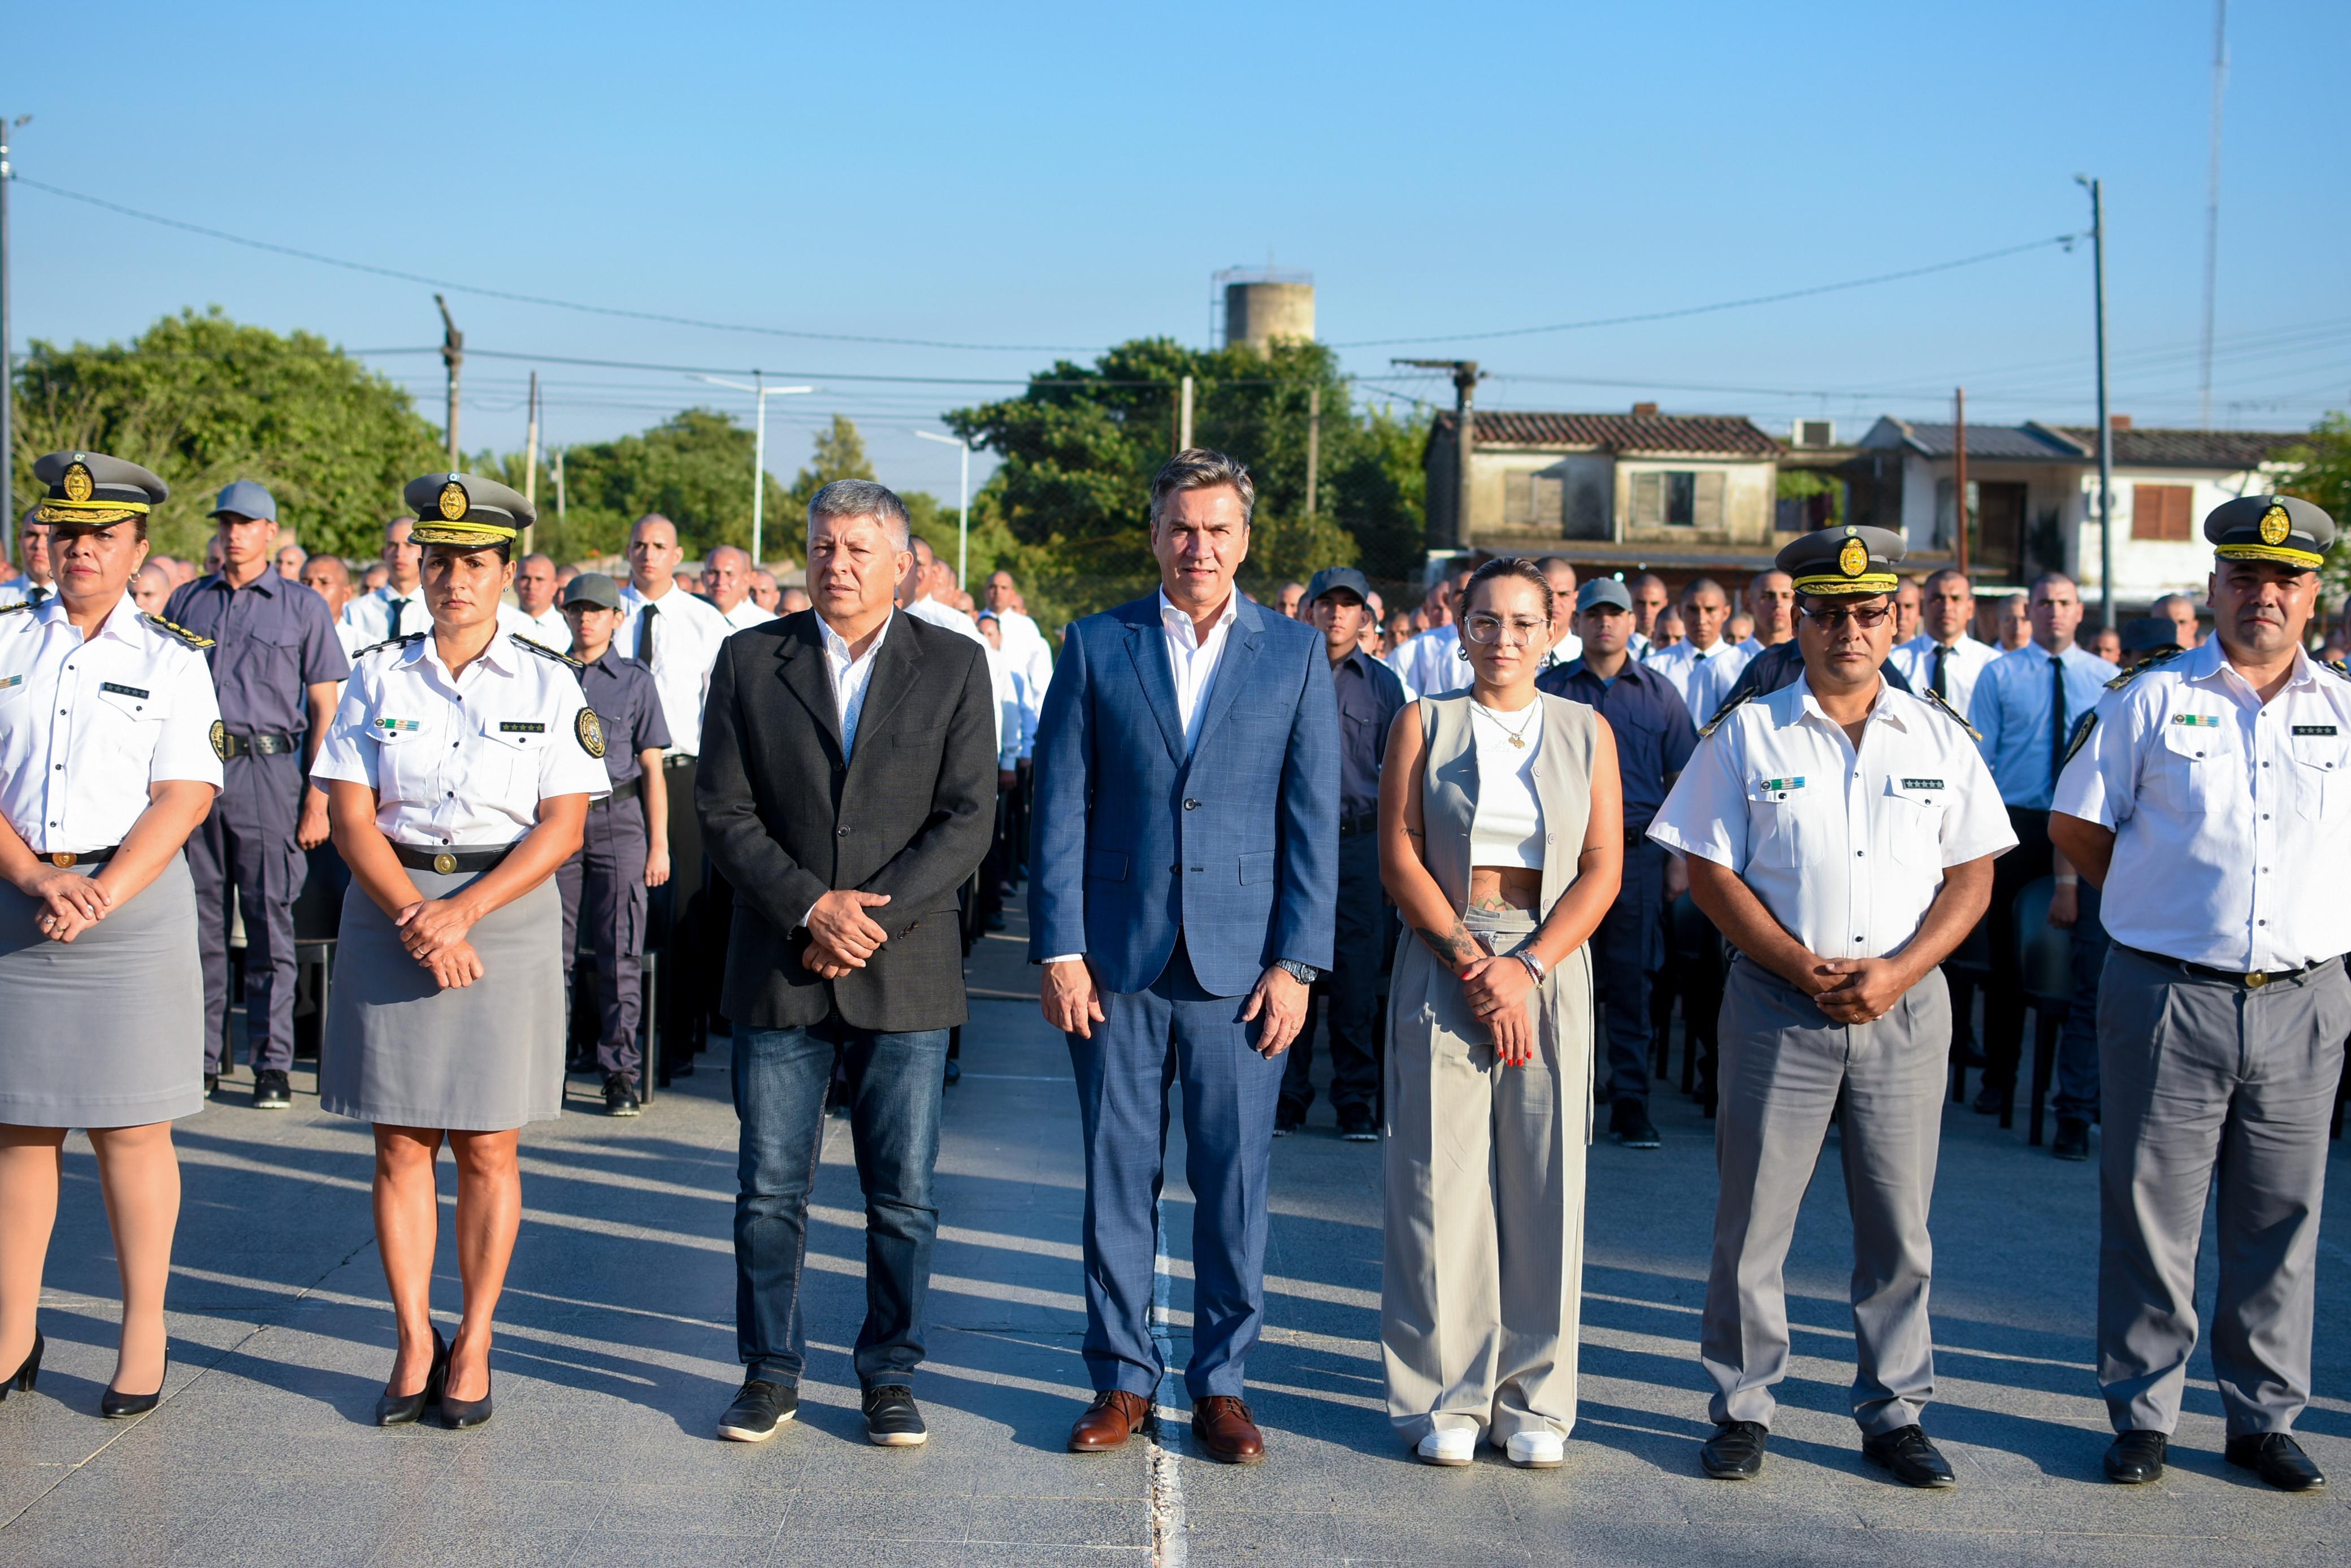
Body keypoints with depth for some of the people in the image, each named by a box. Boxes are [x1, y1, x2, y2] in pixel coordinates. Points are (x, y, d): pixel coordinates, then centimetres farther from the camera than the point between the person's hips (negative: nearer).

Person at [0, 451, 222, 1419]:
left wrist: (102, 893, -16)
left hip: (134, 900, -2)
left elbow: (184, 796, -5)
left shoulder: (171, 660, 4)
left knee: (133, 1128, 3)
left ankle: (144, 1334, 12)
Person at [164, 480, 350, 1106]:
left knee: (269, 920, -2)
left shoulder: (303, 607, 7)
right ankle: (202, 1058, 12)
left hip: (267, 771, -3)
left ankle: (272, 1062, 3)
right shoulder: (187, 602, 15)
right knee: (201, 920, 5)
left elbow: (324, 708, 4)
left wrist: (317, 797, -4)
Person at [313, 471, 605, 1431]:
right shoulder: (378, 676, 5)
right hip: (390, 911, 2)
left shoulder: (549, 684, 1)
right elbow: (350, 815, -1)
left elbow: (562, 826, -6)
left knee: (486, 1145, 3)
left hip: (507, 911, -1)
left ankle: (473, 1347, 13)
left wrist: (463, 911, -17)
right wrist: (415, 919, -15)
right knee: (401, 1143, 4)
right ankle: (414, 1344, 14)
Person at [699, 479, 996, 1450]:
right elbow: (725, 813, 1)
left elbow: (967, 821, -3)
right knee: (770, 1188, 5)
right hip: (778, 971, 1)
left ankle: (889, 1375, 19)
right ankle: (770, 1372, 19)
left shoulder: (955, 667, 3)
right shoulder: (750, 660, 5)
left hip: (906, 974, 0)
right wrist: (812, 907, -12)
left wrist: (869, 914, -13)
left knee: (904, 1195, 4)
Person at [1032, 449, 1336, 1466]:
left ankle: (1222, 1382, 17)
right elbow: (1061, 809, 3)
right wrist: (1059, 949, -4)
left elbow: (1313, 820, 3)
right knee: (1116, 1177, 6)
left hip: (1240, 962, 0)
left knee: (1235, 1182, 4)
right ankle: (1121, 1378, 19)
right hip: (1117, 961, 0)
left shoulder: (1296, 655, 5)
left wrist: (1296, 963, -3)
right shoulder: (1096, 647, 5)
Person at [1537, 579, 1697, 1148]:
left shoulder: (1658, 693, 8)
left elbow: (1680, 781, 8)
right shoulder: (1550, 689, 6)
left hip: (1638, 851, 0)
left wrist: (1679, 861, 3)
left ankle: (1630, 1102, 9)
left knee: (1631, 979, 3)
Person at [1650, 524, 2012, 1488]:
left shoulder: (1940, 739, 8)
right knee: (1753, 1220, 2)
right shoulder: (1748, 736, 2)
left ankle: (1894, 1414, 20)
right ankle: (1742, 1410, 15)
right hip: (1779, 1005, -2)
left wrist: (1897, 971, -9)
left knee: (1899, 1228, 8)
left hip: (1904, 1007, 2)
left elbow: (1972, 875, 6)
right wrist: (1802, 968, -12)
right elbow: (1711, 872, -2)